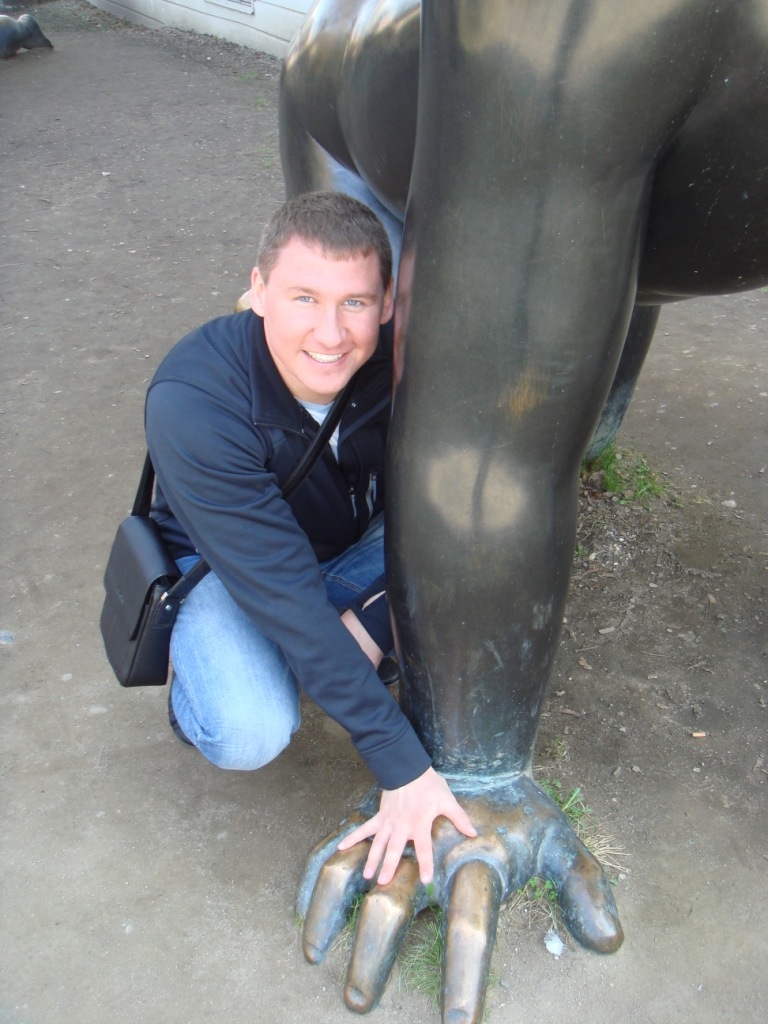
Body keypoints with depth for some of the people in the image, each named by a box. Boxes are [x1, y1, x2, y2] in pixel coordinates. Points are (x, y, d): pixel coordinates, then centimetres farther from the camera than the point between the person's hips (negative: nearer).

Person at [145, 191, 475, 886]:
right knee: (250, 736, -31)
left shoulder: (402, 359, -25)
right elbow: (282, 591, -37)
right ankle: (198, 694, 6)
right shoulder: (192, 403, -35)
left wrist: (372, 627, -27)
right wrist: (402, 764, -36)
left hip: (360, 547, 4)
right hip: (226, 564, -3)